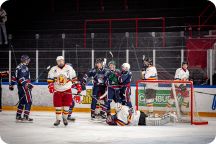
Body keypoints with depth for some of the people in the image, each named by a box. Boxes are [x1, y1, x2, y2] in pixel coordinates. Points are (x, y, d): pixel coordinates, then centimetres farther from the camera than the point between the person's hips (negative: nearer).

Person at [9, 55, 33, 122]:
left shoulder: (19, 67, 17)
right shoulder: (24, 67, -14)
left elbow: (15, 77, 23)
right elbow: (21, 78, -25)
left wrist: (11, 84, 29)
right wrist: (27, 84, -32)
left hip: (20, 86, 10)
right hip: (24, 87, -10)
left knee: (22, 101, 15)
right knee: (28, 101, -7)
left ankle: (18, 117, 17)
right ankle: (25, 117, -9)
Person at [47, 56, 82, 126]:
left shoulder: (69, 68, -1)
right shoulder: (53, 69, -2)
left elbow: (74, 78, 5)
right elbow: (50, 79, -2)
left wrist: (78, 86, 1)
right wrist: (50, 86, -17)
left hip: (67, 90, 0)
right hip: (57, 90, 0)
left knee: (66, 105, -1)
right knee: (58, 105, -2)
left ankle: (65, 118, 18)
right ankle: (58, 119, 11)